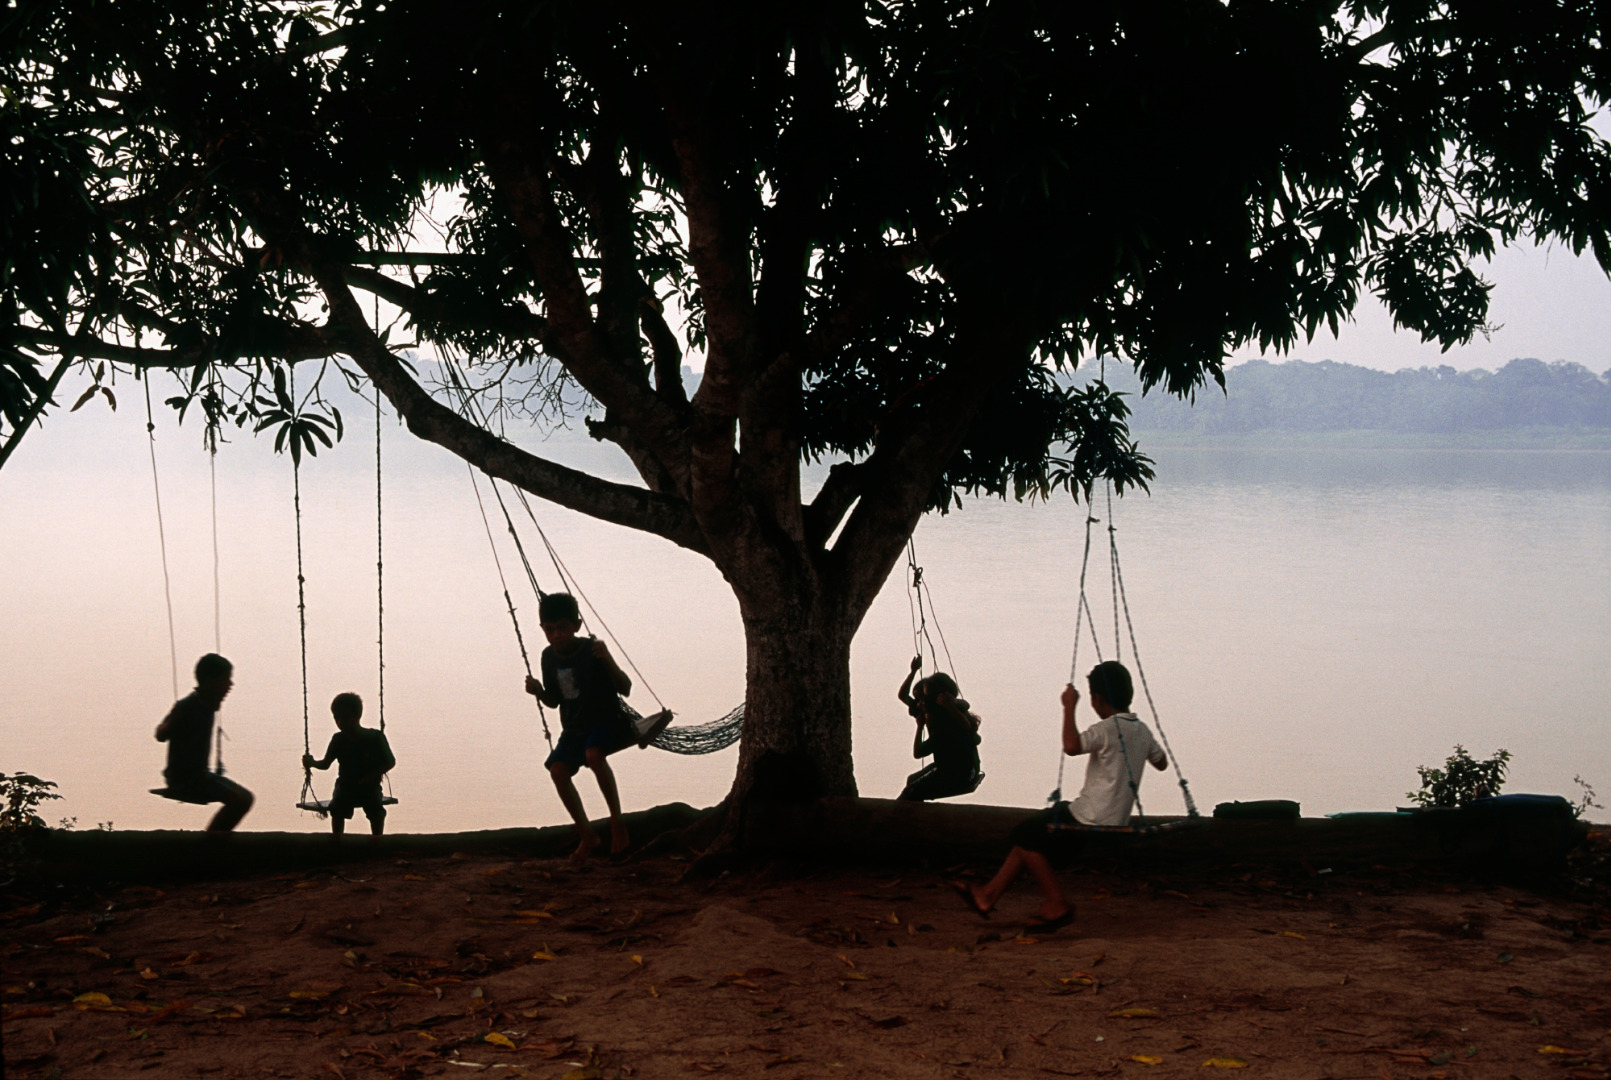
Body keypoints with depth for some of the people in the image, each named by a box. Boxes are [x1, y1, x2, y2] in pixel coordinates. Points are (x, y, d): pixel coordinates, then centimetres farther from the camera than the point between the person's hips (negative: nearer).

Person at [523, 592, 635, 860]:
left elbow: (625, 689, -19)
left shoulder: (592, 650, -17)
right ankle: (586, 835, -1)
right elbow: (554, 701, 10)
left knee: (593, 753, -35)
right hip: (574, 727, 6)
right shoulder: (549, 657, -1)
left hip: (607, 720, -6)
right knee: (557, 768, -16)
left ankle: (617, 823, -22)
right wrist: (539, 692, -12)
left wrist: (608, 660, -35)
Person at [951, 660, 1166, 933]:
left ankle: (1057, 905, 5)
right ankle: (989, 894, 20)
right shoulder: (1143, 731, 8)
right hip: (1115, 821, 10)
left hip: (1090, 819, -10)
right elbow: (1161, 762, 24)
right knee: (1032, 832, 19)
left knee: (1026, 834, 4)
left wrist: (1069, 708, -25)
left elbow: (1071, 746, -36)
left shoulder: (1106, 729, -18)